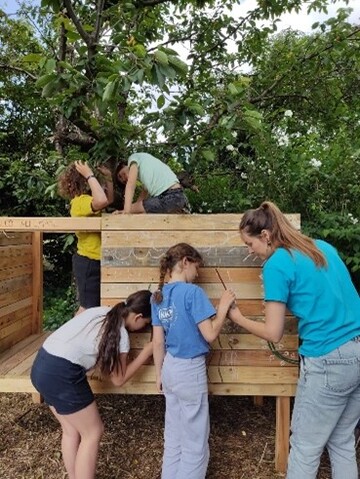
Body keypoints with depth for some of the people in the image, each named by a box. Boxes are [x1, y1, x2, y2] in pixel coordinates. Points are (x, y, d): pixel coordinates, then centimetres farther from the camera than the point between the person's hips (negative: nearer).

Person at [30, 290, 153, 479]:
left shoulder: (101, 311, 11)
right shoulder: (121, 336, -9)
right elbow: (118, 379, 2)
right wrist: (147, 351, 3)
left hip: (42, 365, 8)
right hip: (61, 374, -8)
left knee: (71, 430, 22)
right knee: (93, 433, 10)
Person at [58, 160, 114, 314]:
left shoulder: (85, 199, 11)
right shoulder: (80, 200, -21)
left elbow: (109, 199, 23)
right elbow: (102, 200, -41)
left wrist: (108, 177, 10)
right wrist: (90, 175, -30)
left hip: (93, 260, 10)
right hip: (88, 261, -10)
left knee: (92, 305, 19)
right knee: (88, 307, -3)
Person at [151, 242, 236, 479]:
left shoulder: (158, 296, 2)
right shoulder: (193, 292, -19)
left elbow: (158, 342, 6)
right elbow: (210, 334, -20)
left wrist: (160, 374, 15)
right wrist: (224, 306, -8)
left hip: (170, 368, 7)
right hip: (190, 370, -7)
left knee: (174, 437, 22)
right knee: (195, 442, 11)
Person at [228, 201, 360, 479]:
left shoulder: (276, 264, -14)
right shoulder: (323, 246, 9)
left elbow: (273, 334, -11)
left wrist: (238, 318, 4)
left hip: (330, 362, -8)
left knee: (306, 447, 10)